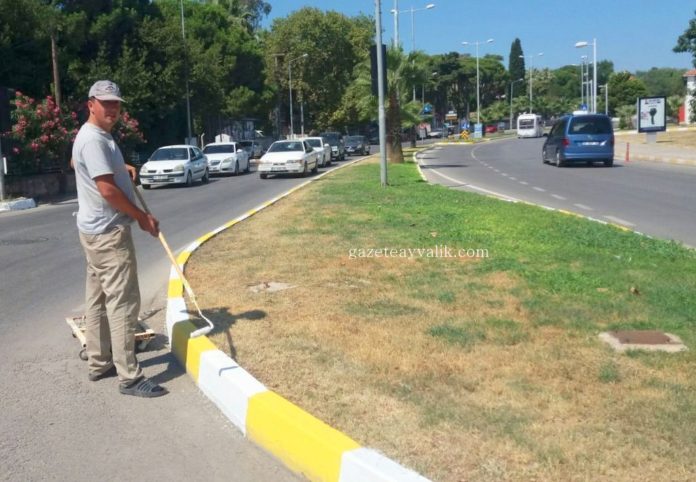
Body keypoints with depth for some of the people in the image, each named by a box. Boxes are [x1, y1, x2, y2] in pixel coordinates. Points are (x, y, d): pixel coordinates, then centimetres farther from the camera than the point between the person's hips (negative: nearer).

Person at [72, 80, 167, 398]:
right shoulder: (93, 139, -17)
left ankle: (99, 363, 26)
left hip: (98, 231, 11)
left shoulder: (99, 137, 15)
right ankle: (129, 377, -7)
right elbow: (107, 189, -23)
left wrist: (122, 168, 22)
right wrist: (142, 217, -13)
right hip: (108, 232, -11)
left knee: (98, 298, 16)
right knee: (123, 301, -10)